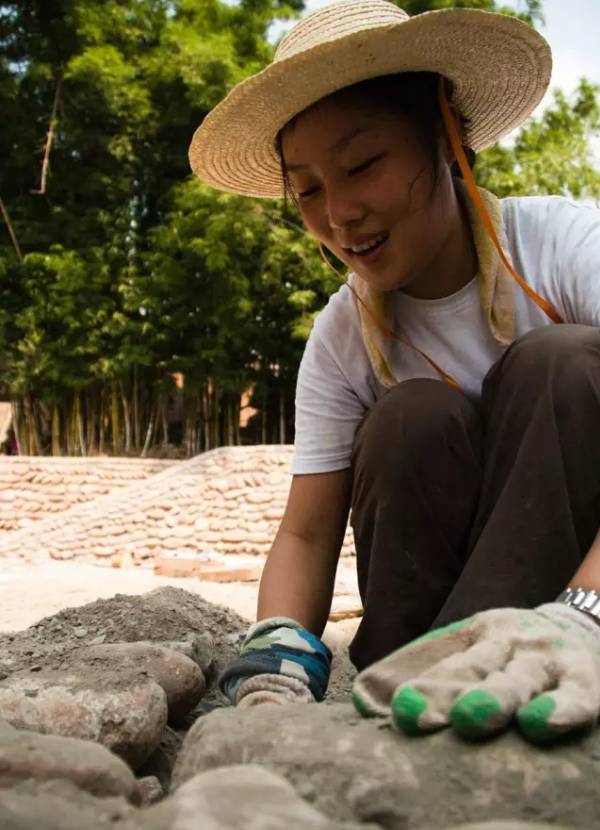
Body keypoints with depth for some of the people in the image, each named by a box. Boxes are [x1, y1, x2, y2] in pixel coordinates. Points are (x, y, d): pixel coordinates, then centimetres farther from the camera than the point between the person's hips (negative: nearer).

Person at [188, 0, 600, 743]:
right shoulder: (340, 341, -8)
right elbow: (306, 533, -10)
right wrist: (276, 661, -32)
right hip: (443, 591, 2)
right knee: (412, 423, -25)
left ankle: (436, 698, -30)